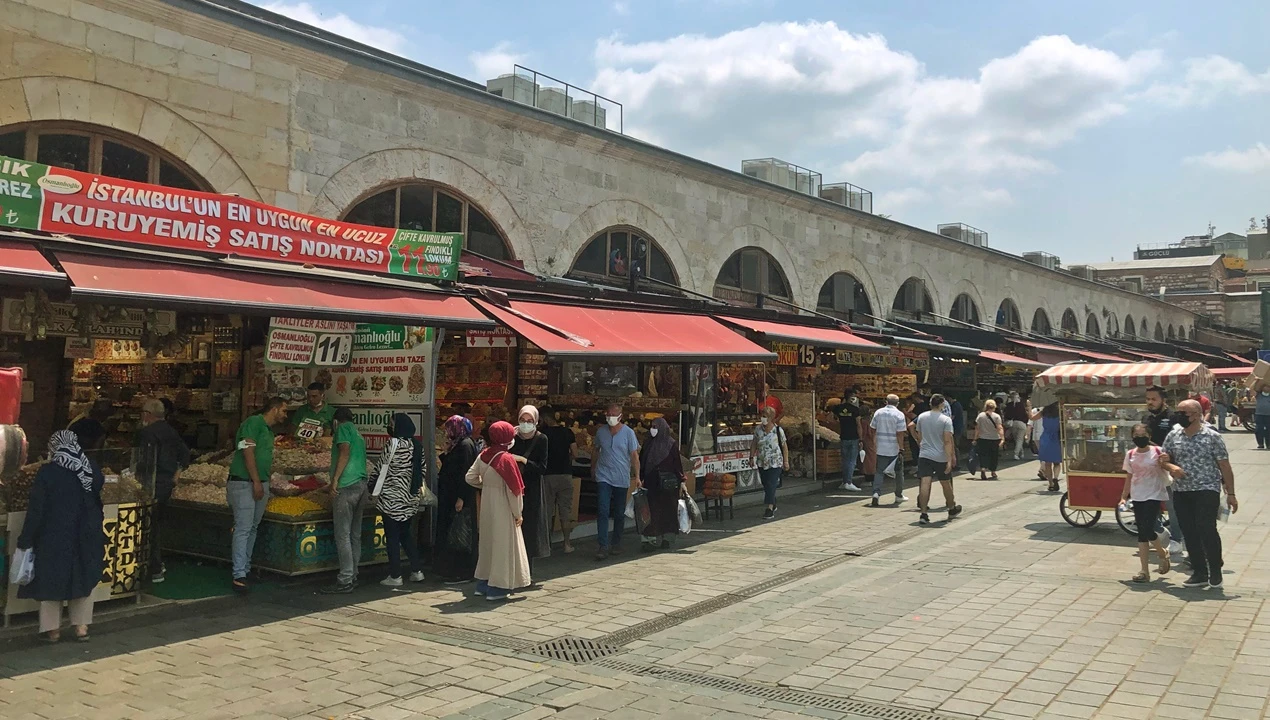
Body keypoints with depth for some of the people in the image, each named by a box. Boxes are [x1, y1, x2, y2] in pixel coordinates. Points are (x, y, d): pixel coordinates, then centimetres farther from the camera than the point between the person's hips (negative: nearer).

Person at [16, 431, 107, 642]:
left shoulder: (47, 472, -13)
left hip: (54, 536, -3)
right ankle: (81, 626, 16)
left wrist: (26, 540, -8)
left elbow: (36, 509, -13)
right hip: (85, 537, 3)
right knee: (83, 578, 14)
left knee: (51, 579, 11)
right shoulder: (91, 470, -2)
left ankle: (53, 629, 17)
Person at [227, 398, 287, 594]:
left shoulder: (269, 431, 19)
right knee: (243, 528, -11)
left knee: (252, 528, 12)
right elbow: (248, 452, -16)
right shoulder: (254, 422, -9)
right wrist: (256, 481, -18)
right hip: (244, 483, -9)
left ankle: (246, 568, 20)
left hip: (261, 484, 9)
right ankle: (239, 575, -12)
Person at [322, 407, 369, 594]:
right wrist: (333, 485, 43)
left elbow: (344, 453, -13)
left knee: (343, 535, -7)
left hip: (347, 486, -9)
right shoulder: (358, 435, 26)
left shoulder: (343, 428, 2)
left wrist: (335, 480, -16)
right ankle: (353, 576, 15)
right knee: (355, 535, 11)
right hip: (362, 485, 9)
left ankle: (345, 580, -8)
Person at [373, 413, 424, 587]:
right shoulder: (417, 445, 5)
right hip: (410, 498, 7)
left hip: (392, 497, -6)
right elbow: (422, 469, 11)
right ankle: (417, 571, 16)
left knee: (392, 537, 2)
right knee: (406, 534, 17)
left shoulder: (394, 443, -15)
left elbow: (382, 468, -12)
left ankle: (395, 576, 6)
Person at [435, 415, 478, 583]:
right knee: (448, 533, 14)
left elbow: (465, 473, -22)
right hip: (449, 496, 10)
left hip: (460, 497, -10)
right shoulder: (456, 444, 14)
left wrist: (461, 498, -24)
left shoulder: (466, 445, -16)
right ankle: (451, 569, 23)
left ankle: (462, 573, 4)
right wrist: (445, 451, 7)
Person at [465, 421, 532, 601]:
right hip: (502, 508, -7)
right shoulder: (507, 459, -18)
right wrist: (518, 513, -6)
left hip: (486, 505, 7)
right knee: (502, 544, 3)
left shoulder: (484, 455, 1)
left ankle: (483, 584, 26)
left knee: (487, 542, 17)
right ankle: (498, 588, 8)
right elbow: (513, 490, -15)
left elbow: (470, 477, 3)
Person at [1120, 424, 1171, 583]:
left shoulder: (1158, 452, -6)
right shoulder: (1130, 455, 5)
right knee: (1141, 533, 5)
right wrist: (1123, 497, 8)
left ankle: (1163, 555, 20)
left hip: (1155, 496, -4)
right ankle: (1145, 571, 9)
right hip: (1137, 497, 4)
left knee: (1148, 530, -12)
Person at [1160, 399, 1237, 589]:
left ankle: (1215, 572, 6)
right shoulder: (1173, 435, 5)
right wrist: (1171, 467, -11)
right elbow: (1163, 459, 13)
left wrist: (1230, 493, -5)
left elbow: (1225, 467, -4)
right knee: (1189, 533, 7)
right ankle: (1199, 573, 18)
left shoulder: (1212, 437, -6)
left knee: (1206, 529, -13)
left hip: (1207, 490, -4)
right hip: (1181, 492, 5)